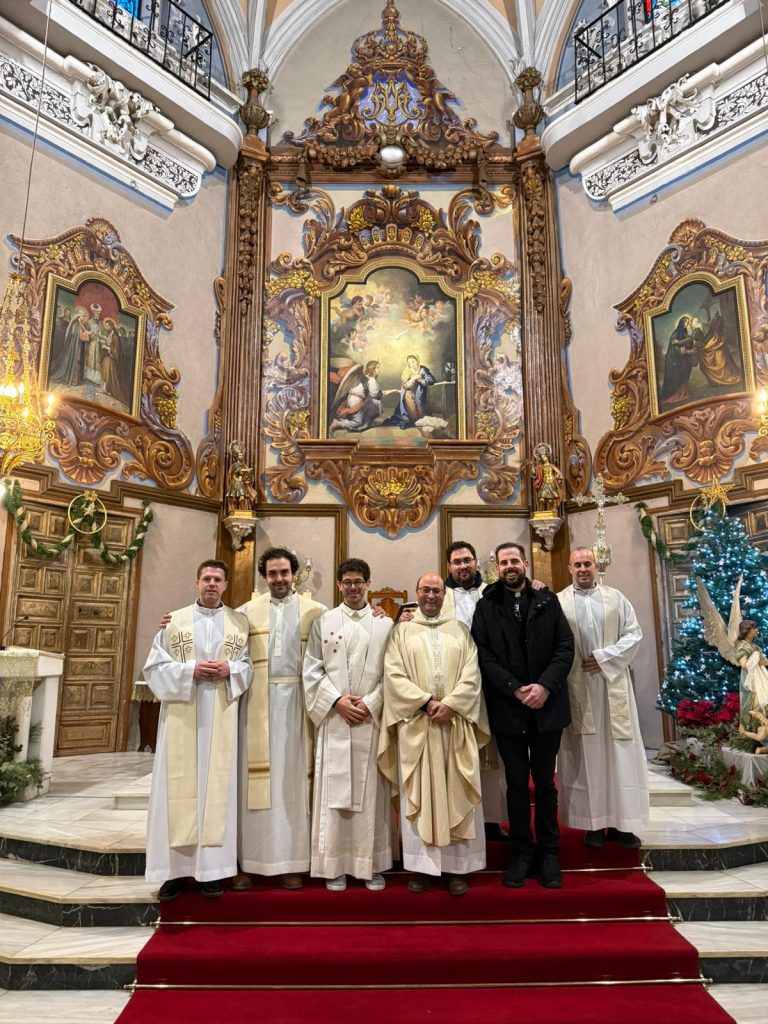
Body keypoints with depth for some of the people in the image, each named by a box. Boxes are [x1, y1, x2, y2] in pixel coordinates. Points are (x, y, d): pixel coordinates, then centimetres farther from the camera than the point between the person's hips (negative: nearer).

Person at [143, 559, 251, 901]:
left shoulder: (240, 622, 8)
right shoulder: (174, 621, 7)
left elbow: (252, 666, 6)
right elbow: (155, 667, 2)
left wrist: (230, 670, -14)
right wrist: (190, 670, -13)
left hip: (222, 718, 0)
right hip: (181, 717, 0)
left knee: (217, 783, 2)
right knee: (179, 785, 1)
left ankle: (212, 867, 10)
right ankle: (176, 868, 9)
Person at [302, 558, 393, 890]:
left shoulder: (385, 624, 6)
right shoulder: (323, 622, 6)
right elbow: (312, 670, 2)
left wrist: (370, 703, -9)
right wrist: (337, 700, -9)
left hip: (371, 720, 0)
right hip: (333, 719, 0)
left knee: (370, 791, 3)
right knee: (335, 791, 2)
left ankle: (372, 865, 14)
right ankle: (335, 865, 13)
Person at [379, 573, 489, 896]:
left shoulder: (460, 630, 10)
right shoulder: (402, 631, 6)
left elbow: (471, 675, 2)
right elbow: (394, 674, -4)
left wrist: (450, 704, -12)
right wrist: (427, 702, -13)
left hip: (455, 725, 1)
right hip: (415, 725, -1)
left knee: (456, 794, 3)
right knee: (418, 795, 4)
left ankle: (457, 866, 12)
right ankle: (421, 865, 13)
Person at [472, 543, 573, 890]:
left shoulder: (547, 600, 5)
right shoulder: (486, 606, 3)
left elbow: (565, 646, 0)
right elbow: (484, 655, -4)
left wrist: (545, 686, -12)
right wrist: (516, 689, -13)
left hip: (546, 705, 1)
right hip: (508, 708, 0)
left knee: (545, 782, 10)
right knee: (517, 783, 9)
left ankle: (548, 853, 23)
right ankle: (520, 852, 22)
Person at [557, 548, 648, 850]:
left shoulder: (616, 598, 7)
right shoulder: (557, 602, 3)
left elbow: (634, 633, 2)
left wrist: (604, 658, -8)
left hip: (612, 685, 2)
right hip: (577, 688, -1)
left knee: (618, 750, 3)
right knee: (585, 752, 3)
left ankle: (620, 821, 12)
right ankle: (593, 822, 11)